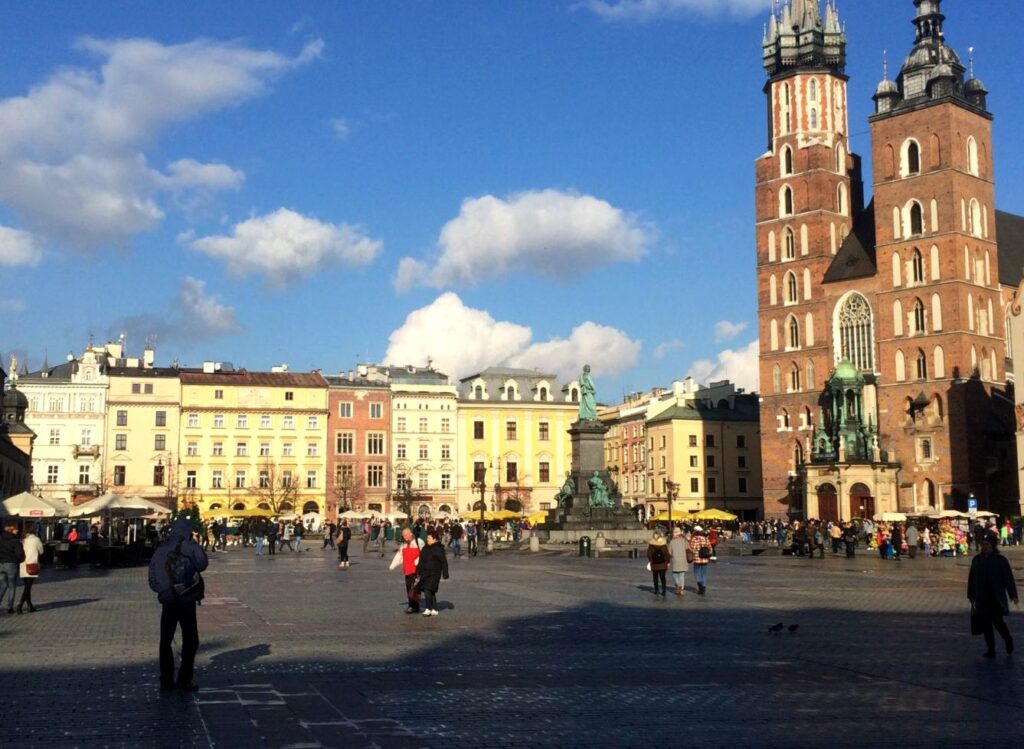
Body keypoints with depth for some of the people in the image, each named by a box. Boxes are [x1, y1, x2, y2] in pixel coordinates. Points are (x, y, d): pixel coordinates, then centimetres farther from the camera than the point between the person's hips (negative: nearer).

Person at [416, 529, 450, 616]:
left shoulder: (439, 548, -9)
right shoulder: (425, 548, 12)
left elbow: (444, 562, -9)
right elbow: (421, 561, 19)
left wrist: (445, 574, -10)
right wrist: (419, 572, 19)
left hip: (434, 574, -7)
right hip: (425, 573, 7)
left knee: (428, 590, -16)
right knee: (431, 592, 10)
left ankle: (428, 609, -13)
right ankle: (434, 609, 17)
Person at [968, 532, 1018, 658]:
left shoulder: (1001, 560, -4)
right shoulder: (977, 560, 7)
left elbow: (1009, 578, -6)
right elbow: (971, 579, 11)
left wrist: (1013, 596, -11)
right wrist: (971, 596, 11)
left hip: (996, 598, -4)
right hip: (982, 599, 4)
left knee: (997, 622, -8)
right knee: (985, 624, 3)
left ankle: (1008, 640, 23)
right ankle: (991, 650, 11)